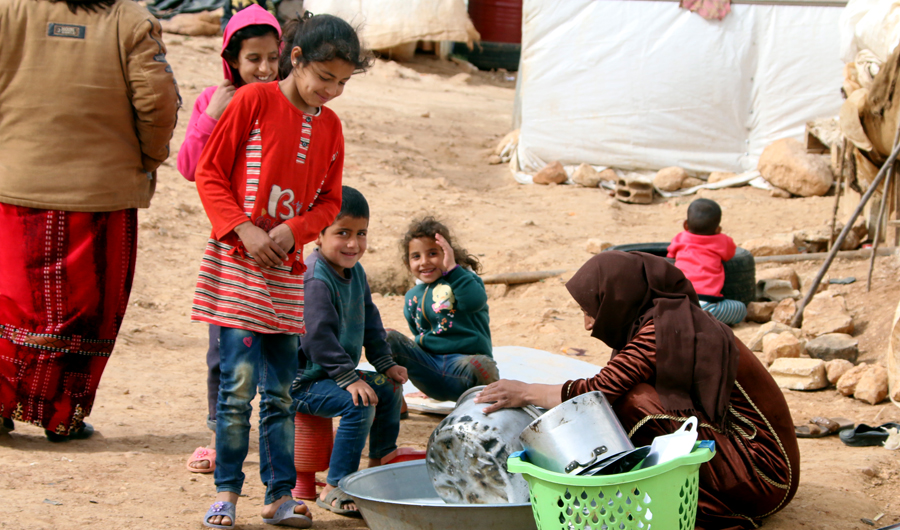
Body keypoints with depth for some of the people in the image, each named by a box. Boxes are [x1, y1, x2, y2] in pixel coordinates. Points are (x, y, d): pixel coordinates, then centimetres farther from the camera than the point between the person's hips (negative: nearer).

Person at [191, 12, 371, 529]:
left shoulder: (329, 125, 9)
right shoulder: (254, 101, -5)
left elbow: (329, 201, 13)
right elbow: (210, 174, -4)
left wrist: (293, 232, -6)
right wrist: (243, 229, -14)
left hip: (287, 272, 5)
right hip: (236, 266, -4)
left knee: (281, 391, 7)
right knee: (239, 383, -7)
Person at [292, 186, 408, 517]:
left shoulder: (355, 272, 7)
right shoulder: (314, 280, -24)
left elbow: (370, 322, 18)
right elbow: (319, 336, -29)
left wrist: (385, 364, 12)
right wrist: (349, 378, -30)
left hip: (339, 372, 10)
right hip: (305, 382, -10)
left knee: (390, 389, 16)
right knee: (360, 404, -28)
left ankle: (380, 466, 30)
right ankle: (333, 490, -24)